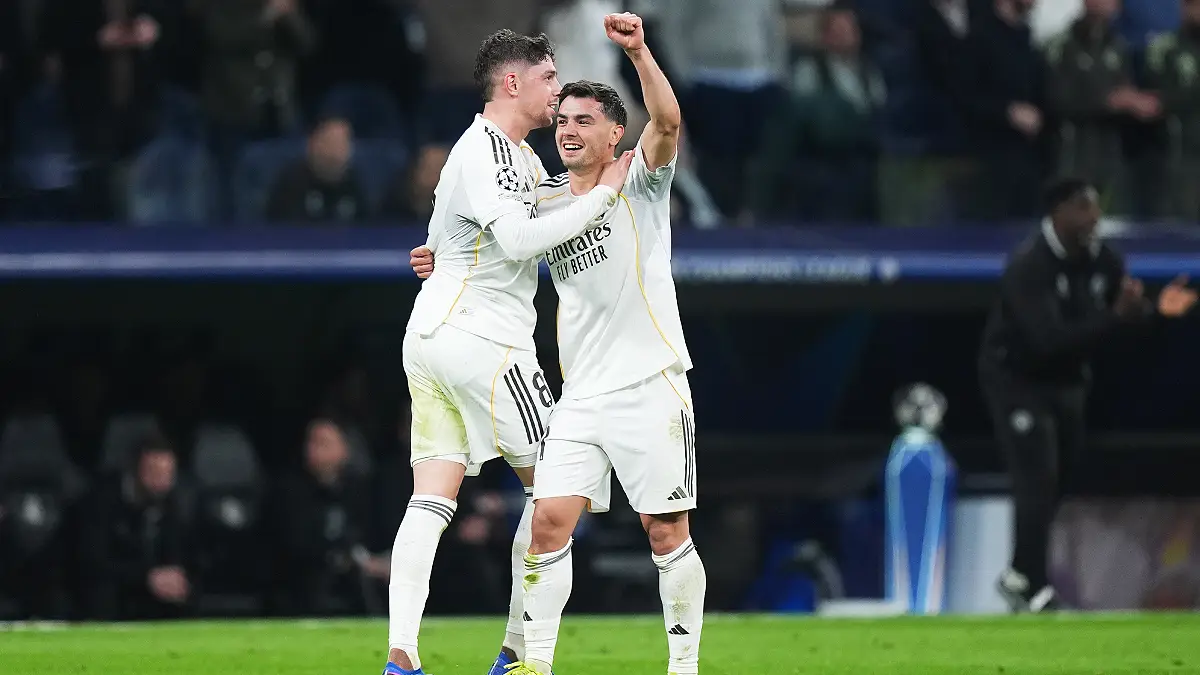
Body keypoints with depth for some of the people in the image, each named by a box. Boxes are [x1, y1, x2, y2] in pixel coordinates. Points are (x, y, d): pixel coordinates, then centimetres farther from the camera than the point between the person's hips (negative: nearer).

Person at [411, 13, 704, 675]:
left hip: (651, 385, -5)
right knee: (549, 520, -6)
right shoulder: (545, 200, 14)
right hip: (582, 393, 5)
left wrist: (638, 53, -34)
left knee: (667, 532, -3)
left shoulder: (637, 182, -1)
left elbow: (667, 122, -20)